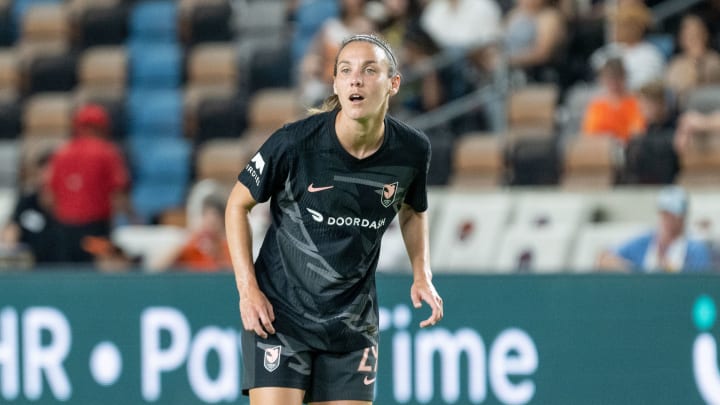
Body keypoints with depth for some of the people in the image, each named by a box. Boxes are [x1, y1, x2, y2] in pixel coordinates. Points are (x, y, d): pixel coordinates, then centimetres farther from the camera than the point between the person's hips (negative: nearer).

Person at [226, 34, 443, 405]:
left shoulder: (412, 149, -6)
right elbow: (238, 204, -3)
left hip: (352, 321, 4)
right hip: (278, 314, -4)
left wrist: (422, 275, 1)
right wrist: (248, 288, -10)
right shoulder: (295, 142, -18)